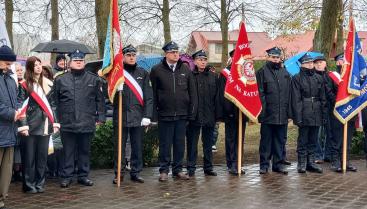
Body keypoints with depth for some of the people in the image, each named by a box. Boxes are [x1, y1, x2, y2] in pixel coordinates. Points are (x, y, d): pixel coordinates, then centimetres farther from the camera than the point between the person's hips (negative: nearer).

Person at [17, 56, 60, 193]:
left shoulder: (47, 83, 12)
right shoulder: (24, 85, -2)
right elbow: (20, 106, -7)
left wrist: (55, 122, 9)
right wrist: (23, 126, -15)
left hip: (45, 125, 4)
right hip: (31, 127, -4)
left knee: (42, 157, 8)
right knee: (29, 157, 1)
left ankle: (39, 184, 17)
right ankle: (29, 185, 9)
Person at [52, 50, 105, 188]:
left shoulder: (94, 79, 7)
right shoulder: (60, 80, 5)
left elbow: (100, 100, 8)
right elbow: (55, 101, 7)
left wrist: (100, 117, 3)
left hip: (87, 123, 1)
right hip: (67, 123, -1)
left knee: (85, 151, 10)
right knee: (68, 151, 5)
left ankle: (83, 176, 20)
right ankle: (66, 176, 15)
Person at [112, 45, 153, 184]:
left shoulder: (143, 73, 8)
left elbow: (149, 97, 4)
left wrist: (147, 115, -4)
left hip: (138, 117, 2)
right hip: (120, 116, -2)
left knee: (137, 147, 7)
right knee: (119, 147, 4)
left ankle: (135, 173, 18)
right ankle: (118, 173, 14)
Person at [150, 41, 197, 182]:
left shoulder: (186, 70, 7)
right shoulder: (157, 70, -1)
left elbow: (192, 93, 8)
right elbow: (153, 93, -2)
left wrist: (192, 112, 2)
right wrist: (154, 114, -7)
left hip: (182, 114, 3)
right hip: (164, 115, -2)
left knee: (180, 144, 9)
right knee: (165, 144, 5)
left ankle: (178, 170, 20)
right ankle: (164, 170, 14)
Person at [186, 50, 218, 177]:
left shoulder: (212, 76, 8)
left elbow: (216, 96, 8)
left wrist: (216, 113, 2)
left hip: (209, 116, 3)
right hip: (194, 116, -3)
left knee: (208, 144, 11)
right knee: (192, 144, 4)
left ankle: (208, 168, 21)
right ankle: (191, 169, 11)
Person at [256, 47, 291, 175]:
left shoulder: (285, 73, 13)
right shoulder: (262, 72, -1)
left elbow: (289, 93, 13)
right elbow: (260, 93, -6)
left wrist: (288, 110, 6)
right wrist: (262, 110, -13)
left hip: (282, 115, 4)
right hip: (268, 114, -4)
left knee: (280, 140, 10)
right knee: (266, 140, 3)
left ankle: (278, 164, 18)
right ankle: (264, 164, 11)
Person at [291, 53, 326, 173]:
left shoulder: (318, 78, 13)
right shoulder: (297, 78, -3)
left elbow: (323, 98, 15)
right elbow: (296, 100, -7)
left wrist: (324, 115, 10)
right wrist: (298, 117, -14)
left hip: (316, 114, 5)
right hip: (304, 114, -5)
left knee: (313, 140, 11)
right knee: (303, 140, 0)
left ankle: (311, 162, 19)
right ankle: (302, 163, 8)